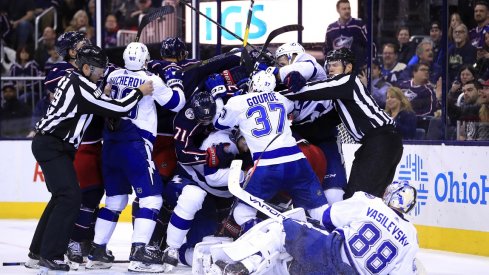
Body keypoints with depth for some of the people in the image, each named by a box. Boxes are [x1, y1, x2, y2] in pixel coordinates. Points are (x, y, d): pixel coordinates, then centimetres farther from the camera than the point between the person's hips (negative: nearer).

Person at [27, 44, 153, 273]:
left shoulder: (72, 79, 12)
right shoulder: (83, 87, -19)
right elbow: (118, 108, -18)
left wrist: (106, 95, 9)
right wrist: (140, 92, -7)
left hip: (53, 145, 11)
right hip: (52, 146, -11)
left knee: (62, 196, 18)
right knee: (70, 197, -15)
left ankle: (38, 248, 25)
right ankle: (50, 255, -15)